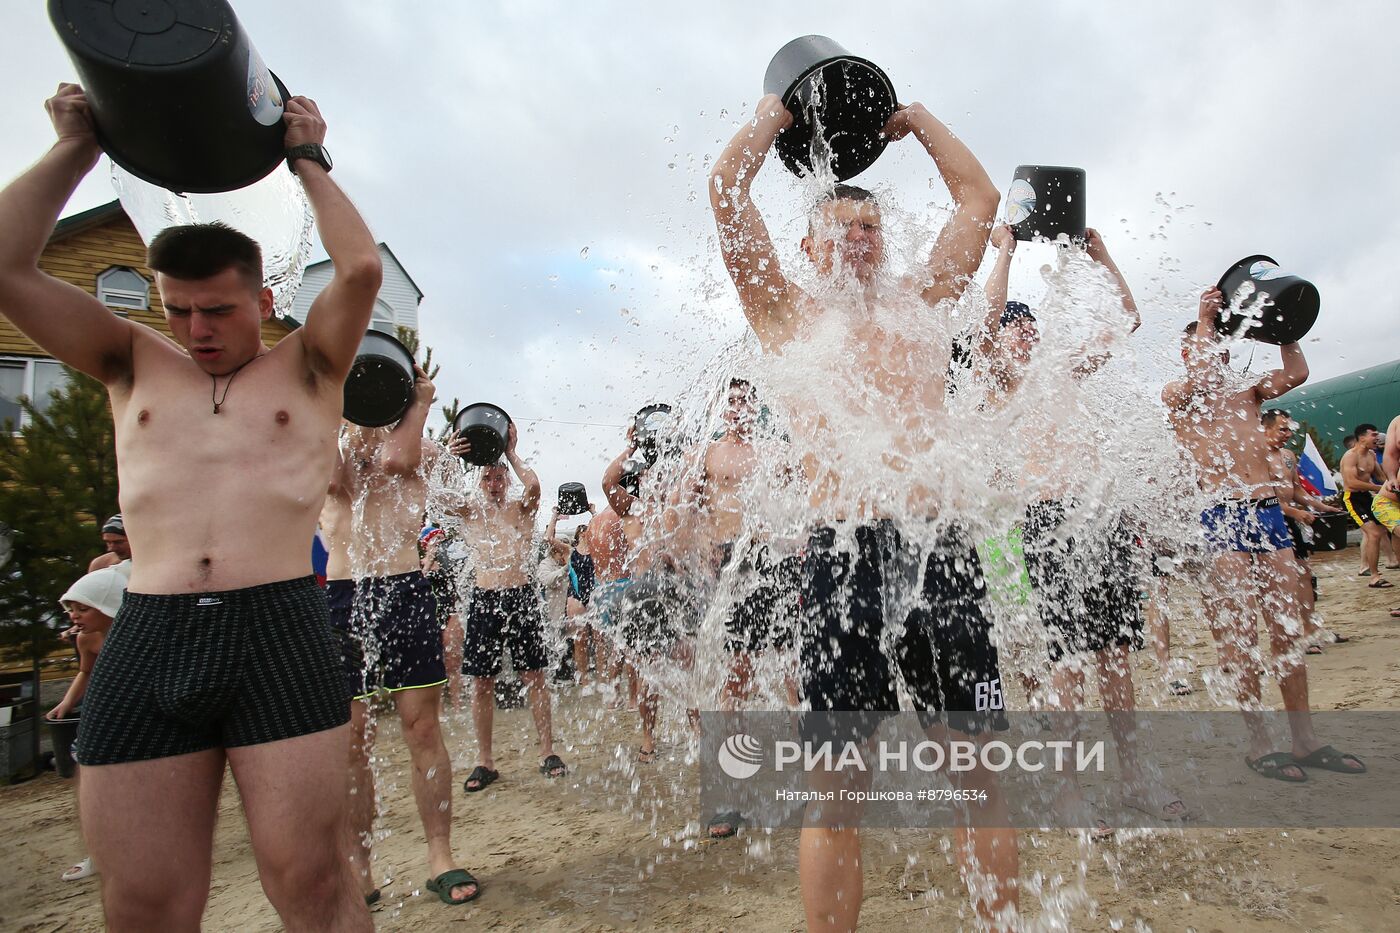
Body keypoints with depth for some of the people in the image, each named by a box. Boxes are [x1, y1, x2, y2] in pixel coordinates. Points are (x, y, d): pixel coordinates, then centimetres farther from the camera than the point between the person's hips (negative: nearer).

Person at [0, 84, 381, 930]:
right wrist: (77, 147, 13)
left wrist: (310, 163, 10)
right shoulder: (135, 365, 19)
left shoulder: (308, 367, 11)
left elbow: (362, 268, -3)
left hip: (282, 631, -2)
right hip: (146, 641, 3)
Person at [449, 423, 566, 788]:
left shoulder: (521, 509, 5)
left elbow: (534, 486, -17)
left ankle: (548, 751, 11)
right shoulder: (470, 513, 10)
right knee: (482, 683, 4)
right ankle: (485, 761, 14)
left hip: (521, 597, -2)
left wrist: (511, 454, -10)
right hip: (483, 599, 2)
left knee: (534, 677, 2)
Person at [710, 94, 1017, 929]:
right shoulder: (787, 312, 12)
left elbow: (980, 195, 25)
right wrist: (777, 109, 21)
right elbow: (727, 194, 8)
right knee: (837, 782, 3)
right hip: (846, 551, -3)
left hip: (941, 548, 3)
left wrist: (911, 115, 32)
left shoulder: (918, 303, 20)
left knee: (979, 766, 9)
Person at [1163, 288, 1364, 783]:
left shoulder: (1247, 390, 21)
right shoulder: (1174, 394, 5)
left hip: (1269, 511, 6)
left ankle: (1305, 739, 15)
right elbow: (1199, 380, -15)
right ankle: (1259, 743, 2)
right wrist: (1204, 321, -6)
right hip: (1222, 518, -6)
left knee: (1288, 630, 7)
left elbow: (1296, 374, 7)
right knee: (1238, 634, -6)